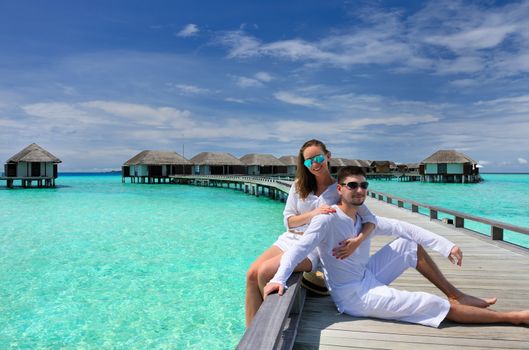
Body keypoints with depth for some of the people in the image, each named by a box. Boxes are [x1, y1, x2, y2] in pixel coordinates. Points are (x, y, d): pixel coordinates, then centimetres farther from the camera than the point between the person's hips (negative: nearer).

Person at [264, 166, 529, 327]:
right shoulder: (327, 219, -21)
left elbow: (403, 228, 1)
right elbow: (299, 248, -29)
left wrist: (445, 245, -5)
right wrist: (279, 279, -44)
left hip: (367, 277, 8)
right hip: (354, 296, -8)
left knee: (410, 244, 7)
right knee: (444, 307, -6)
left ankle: (456, 294, 16)